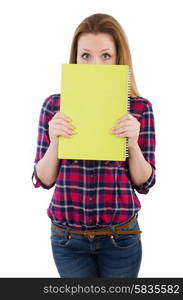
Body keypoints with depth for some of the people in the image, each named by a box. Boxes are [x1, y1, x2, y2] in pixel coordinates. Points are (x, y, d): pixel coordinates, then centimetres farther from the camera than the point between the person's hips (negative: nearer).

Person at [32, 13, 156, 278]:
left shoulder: (140, 108, -7)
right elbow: (42, 180, -2)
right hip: (67, 237, 1)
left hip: (120, 237, 0)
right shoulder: (54, 105, -5)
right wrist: (54, 142, -19)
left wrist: (133, 142, -20)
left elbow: (144, 183, -3)